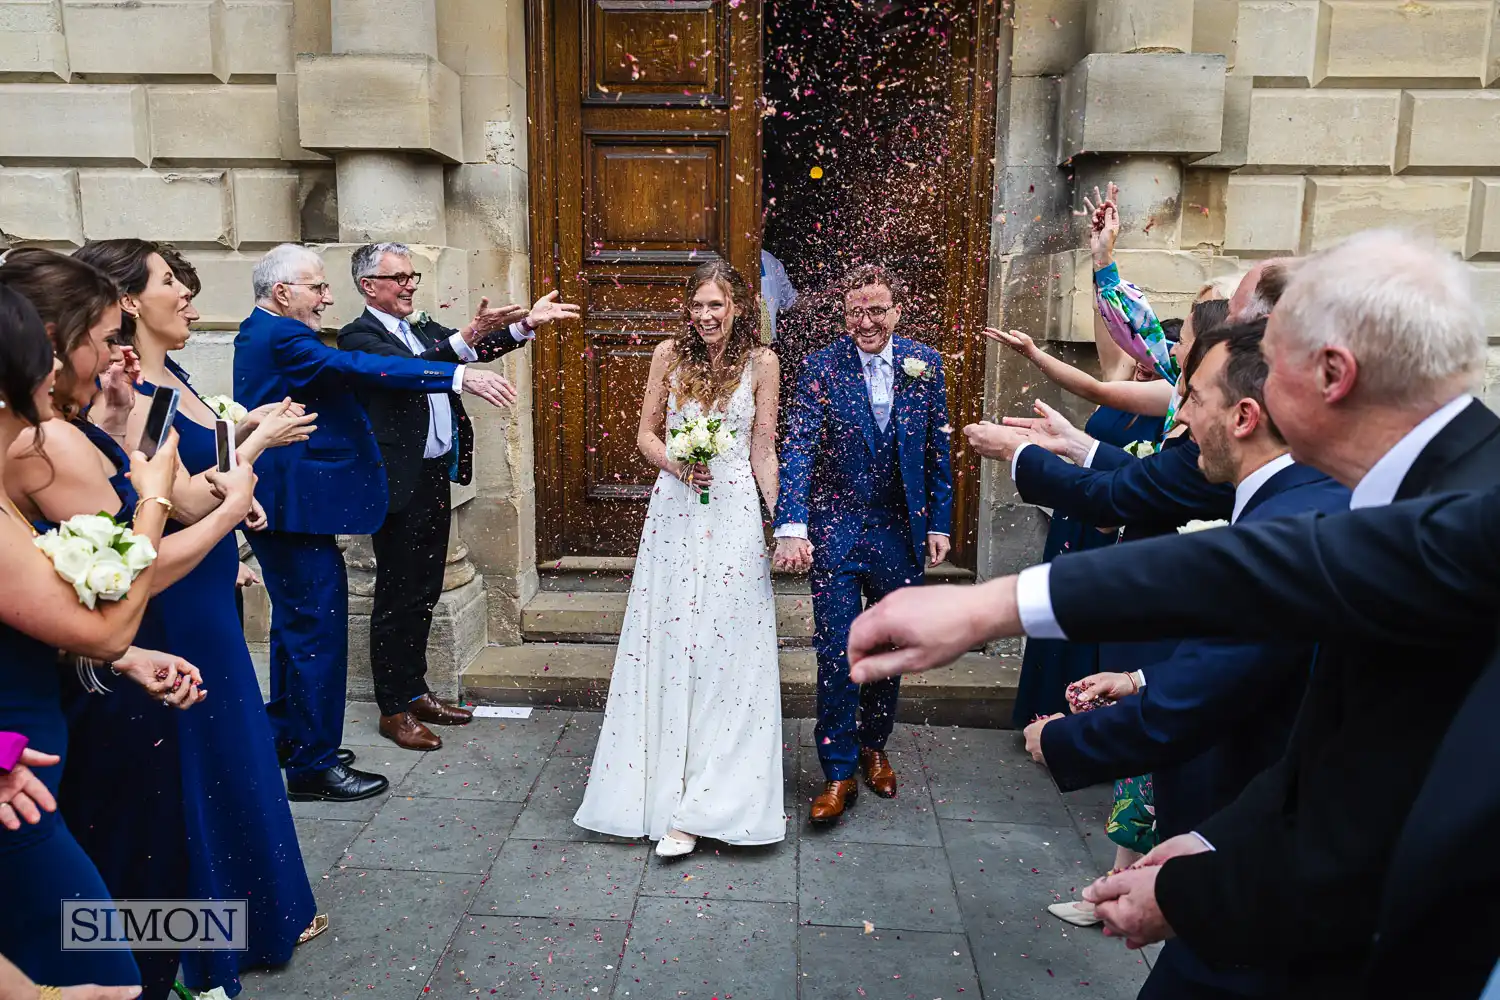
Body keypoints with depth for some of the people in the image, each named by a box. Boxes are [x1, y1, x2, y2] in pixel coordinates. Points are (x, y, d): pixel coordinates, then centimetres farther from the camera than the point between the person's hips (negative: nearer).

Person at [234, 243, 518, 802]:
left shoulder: (261, 333, 17)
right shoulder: (280, 338, -16)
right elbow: (358, 368, -29)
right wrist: (459, 376, -34)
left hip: (283, 504, 12)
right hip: (298, 505, -12)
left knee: (296, 620, 21)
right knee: (319, 626, -6)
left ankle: (285, 735, 34)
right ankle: (313, 765, 3)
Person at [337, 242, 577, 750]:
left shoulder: (425, 330, 15)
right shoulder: (358, 336, -9)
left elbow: (479, 349, 5)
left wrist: (527, 323, -10)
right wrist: (465, 338, -40)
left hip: (435, 479, 8)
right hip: (399, 485, -8)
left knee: (424, 592, 16)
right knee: (397, 596, 2)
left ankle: (415, 692, 29)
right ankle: (394, 709, 14)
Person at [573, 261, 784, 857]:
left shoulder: (760, 363, 2)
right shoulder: (669, 354, 6)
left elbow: (762, 451, 3)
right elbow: (646, 432, 9)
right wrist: (674, 463, -12)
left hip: (734, 515, -2)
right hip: (674, 511, 2)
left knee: (723, 648, -2)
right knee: (667, 643, 6)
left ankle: (702, 805, 6)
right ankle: (666, 783, 22)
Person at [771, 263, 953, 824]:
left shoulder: (925, 363, 2)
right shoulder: (821, 368, -7)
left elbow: (938, 450, 6)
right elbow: (798, 451, -14)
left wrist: (939, 524, 4)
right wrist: (791, 528, -26)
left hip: (902, 527, 3)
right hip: (836, 529, -3)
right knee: (837, 652, -1)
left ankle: (874, 746, 36)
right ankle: (839, 772, 13)